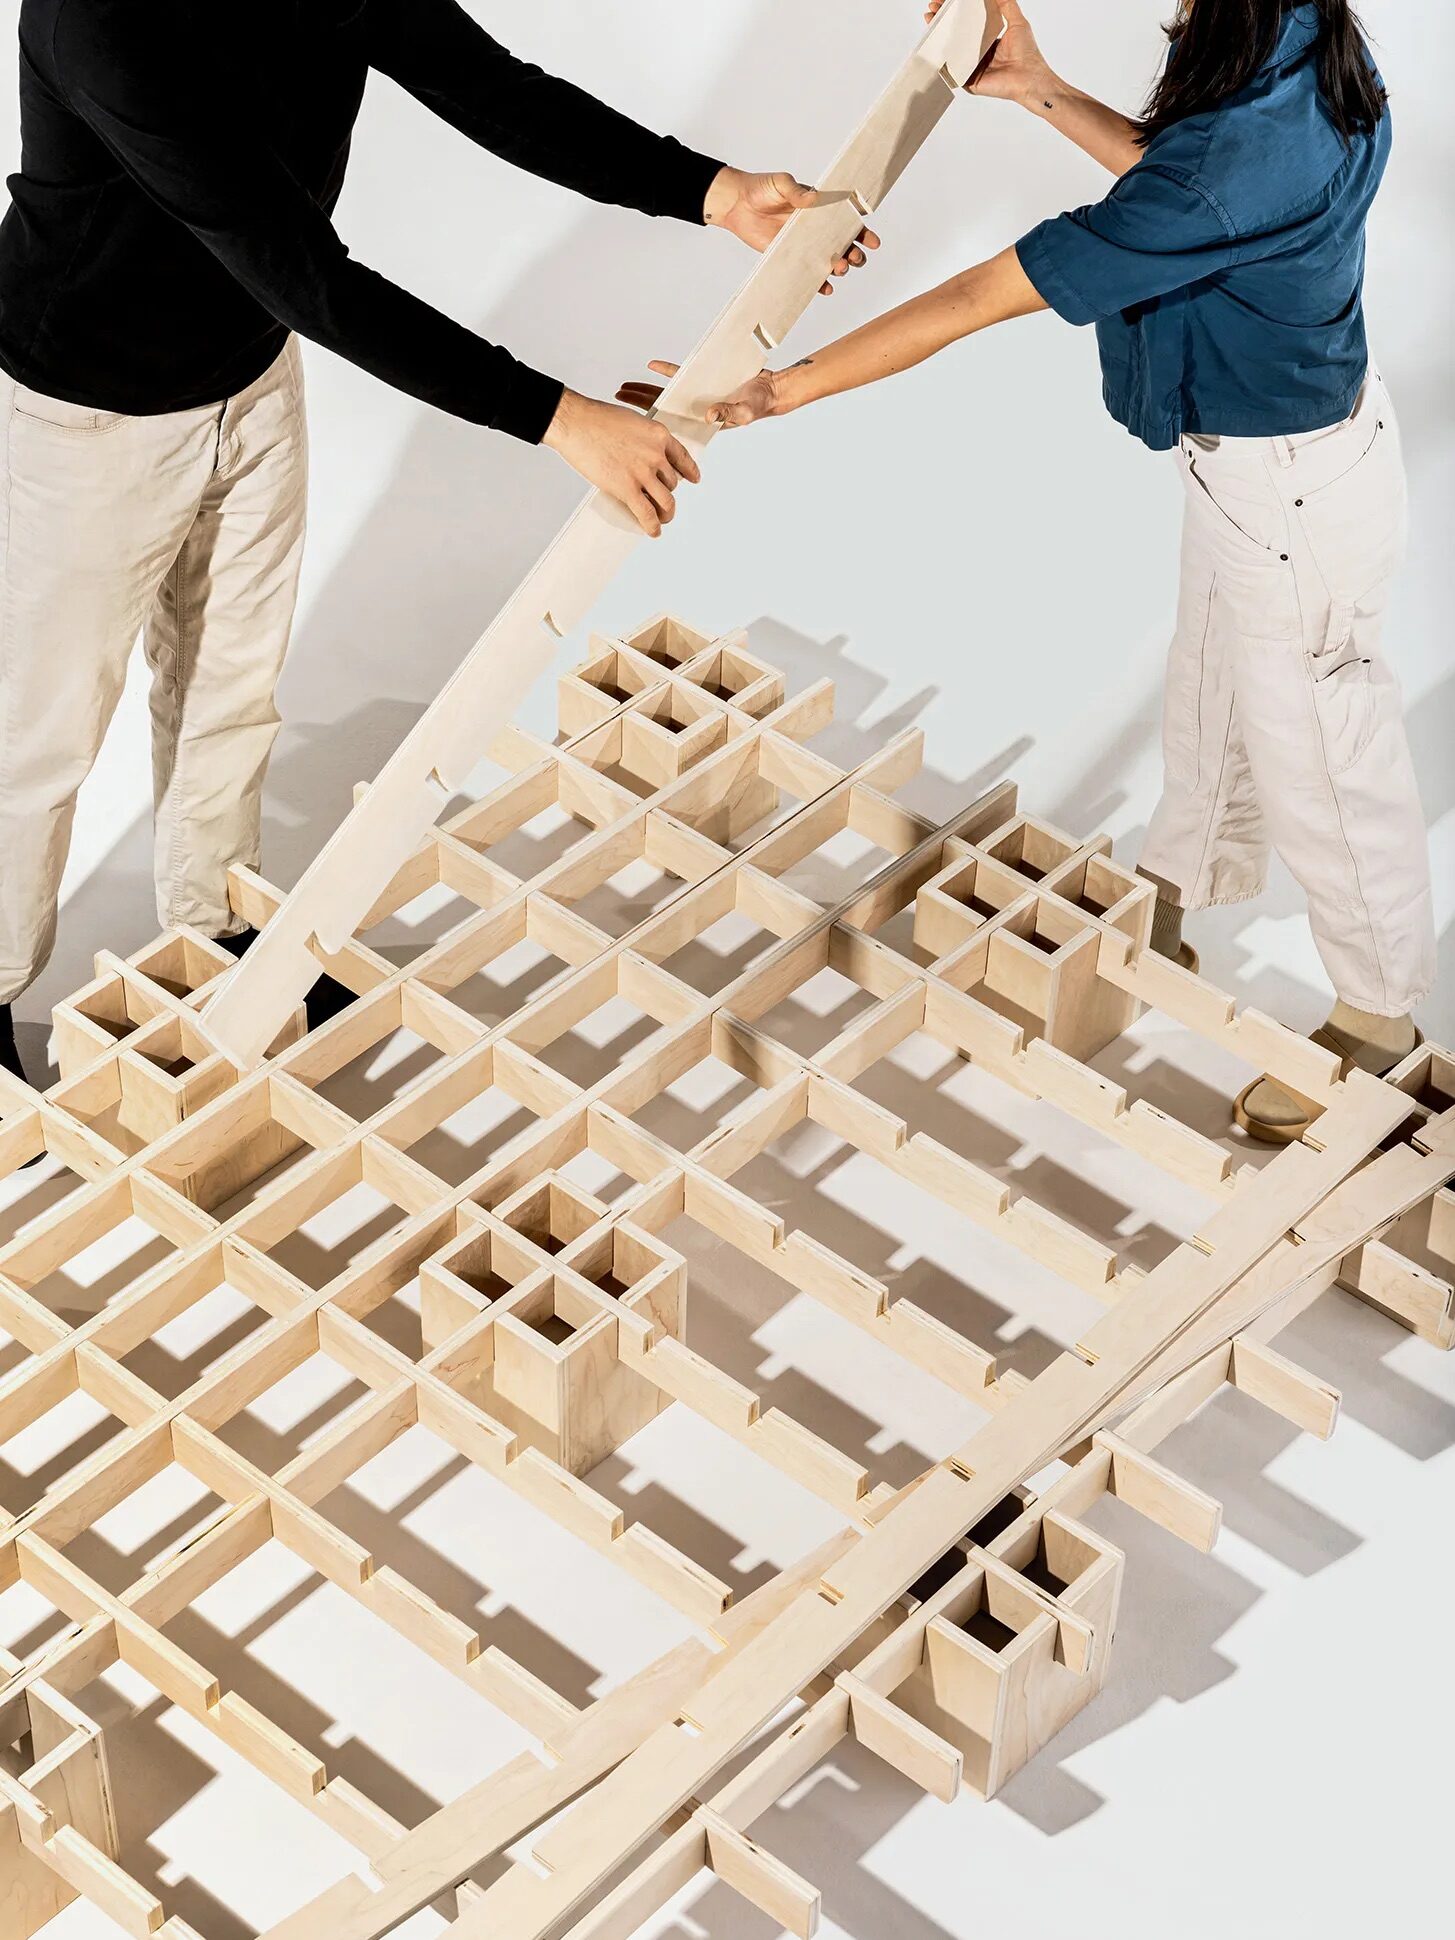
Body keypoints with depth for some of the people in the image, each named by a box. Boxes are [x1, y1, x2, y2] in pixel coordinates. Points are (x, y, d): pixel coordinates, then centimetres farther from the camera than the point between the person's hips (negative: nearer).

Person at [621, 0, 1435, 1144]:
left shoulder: (1240, 157, -38)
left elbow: (977, 302, -33)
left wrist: (785, 390, -27)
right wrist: (1042, 92, 2)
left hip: (1291, 493, -9)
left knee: (1318, 755, 12)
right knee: (1212, 707, 28)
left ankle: (1381, 1019, 35)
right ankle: (1160, 928, 51)